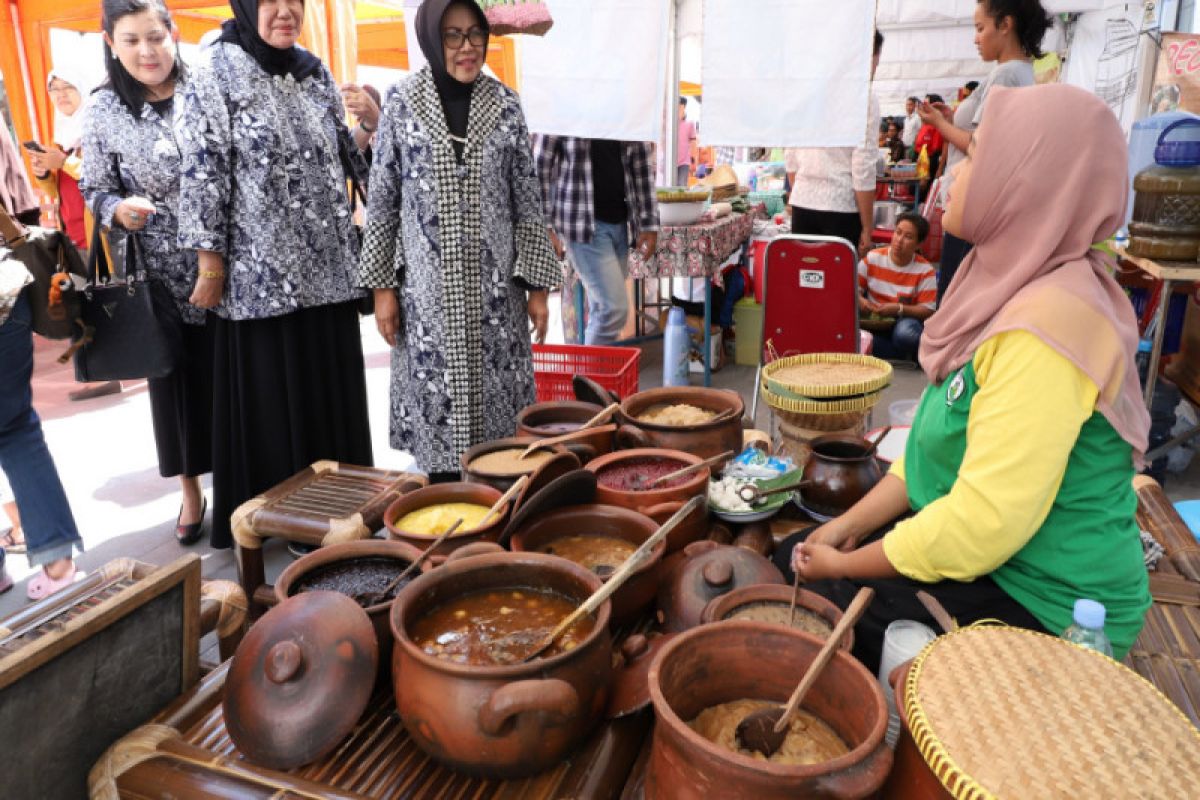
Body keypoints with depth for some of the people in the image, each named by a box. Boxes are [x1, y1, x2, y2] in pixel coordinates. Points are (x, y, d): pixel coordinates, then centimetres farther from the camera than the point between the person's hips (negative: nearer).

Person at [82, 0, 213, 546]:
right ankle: (191, 492, 29)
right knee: (176, 386, 11)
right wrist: (119, 209, -16)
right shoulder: (102, 112, 0)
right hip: (162, 279, 1)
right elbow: (95, 190, 6)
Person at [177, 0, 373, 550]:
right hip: (261, 269, -5)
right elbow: (201, 173, -9)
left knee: (332, 389, 10)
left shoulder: (315, 72, 11)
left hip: (327, 265, 5)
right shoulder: (214, 75, -6)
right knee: (270, 396, 4)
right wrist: (210, 260, -11)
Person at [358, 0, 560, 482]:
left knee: (494, 399, 5)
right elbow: (382, 200, 3)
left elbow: (527, 202, 5)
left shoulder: (505, 104, 4)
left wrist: (537, 285, 1)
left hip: (494, 287, 1)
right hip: (427, 288, -1)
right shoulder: (401, 101, 1)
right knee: (438, 404, 4)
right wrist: (382, 285, -1)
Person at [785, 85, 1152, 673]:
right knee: (791, 558, 7)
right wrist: (850, 526, 2)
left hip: (1042, 609, -8)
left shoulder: (1047, 324, -28)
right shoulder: (1012, 287, 3)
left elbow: (986, 523, -29)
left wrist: (844, 565, -16)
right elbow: (939, 441, 9)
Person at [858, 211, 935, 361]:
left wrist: (899, 309, -25)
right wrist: (860, 300, -19)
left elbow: (928, 310, -10)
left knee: (906, 332, -39)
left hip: (905, 322, -3)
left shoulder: (925, 270, -7)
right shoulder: (873, 258, 0)